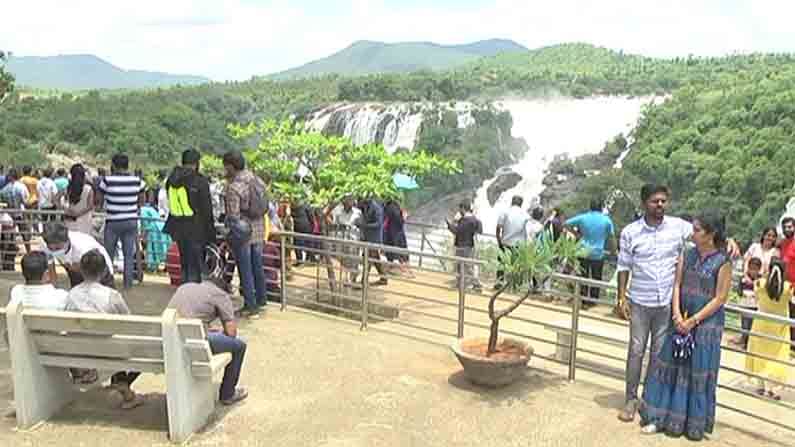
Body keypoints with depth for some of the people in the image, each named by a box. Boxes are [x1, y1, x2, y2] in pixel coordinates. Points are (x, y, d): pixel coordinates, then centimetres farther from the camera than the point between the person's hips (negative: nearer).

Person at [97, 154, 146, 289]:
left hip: (113, 222, -2)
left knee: (109, 253, 13)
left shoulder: (107, 180, -10)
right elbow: (141, 202, 8)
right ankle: (128, 283, 11)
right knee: (129, 254, 9)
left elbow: (99, 200, -1)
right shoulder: (137, 181, -3)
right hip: (131, 221, 2)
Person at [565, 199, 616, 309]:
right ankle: (593, 300, 20)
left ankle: (584, 301, 9)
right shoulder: (607, 220, -4)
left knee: (583, 277, 8)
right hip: (598, 254, -1)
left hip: (583, 252, 1)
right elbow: (611, 237, 0)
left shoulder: (582, 218, -3)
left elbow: (566, 224, -2)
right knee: (596, 278, 14)